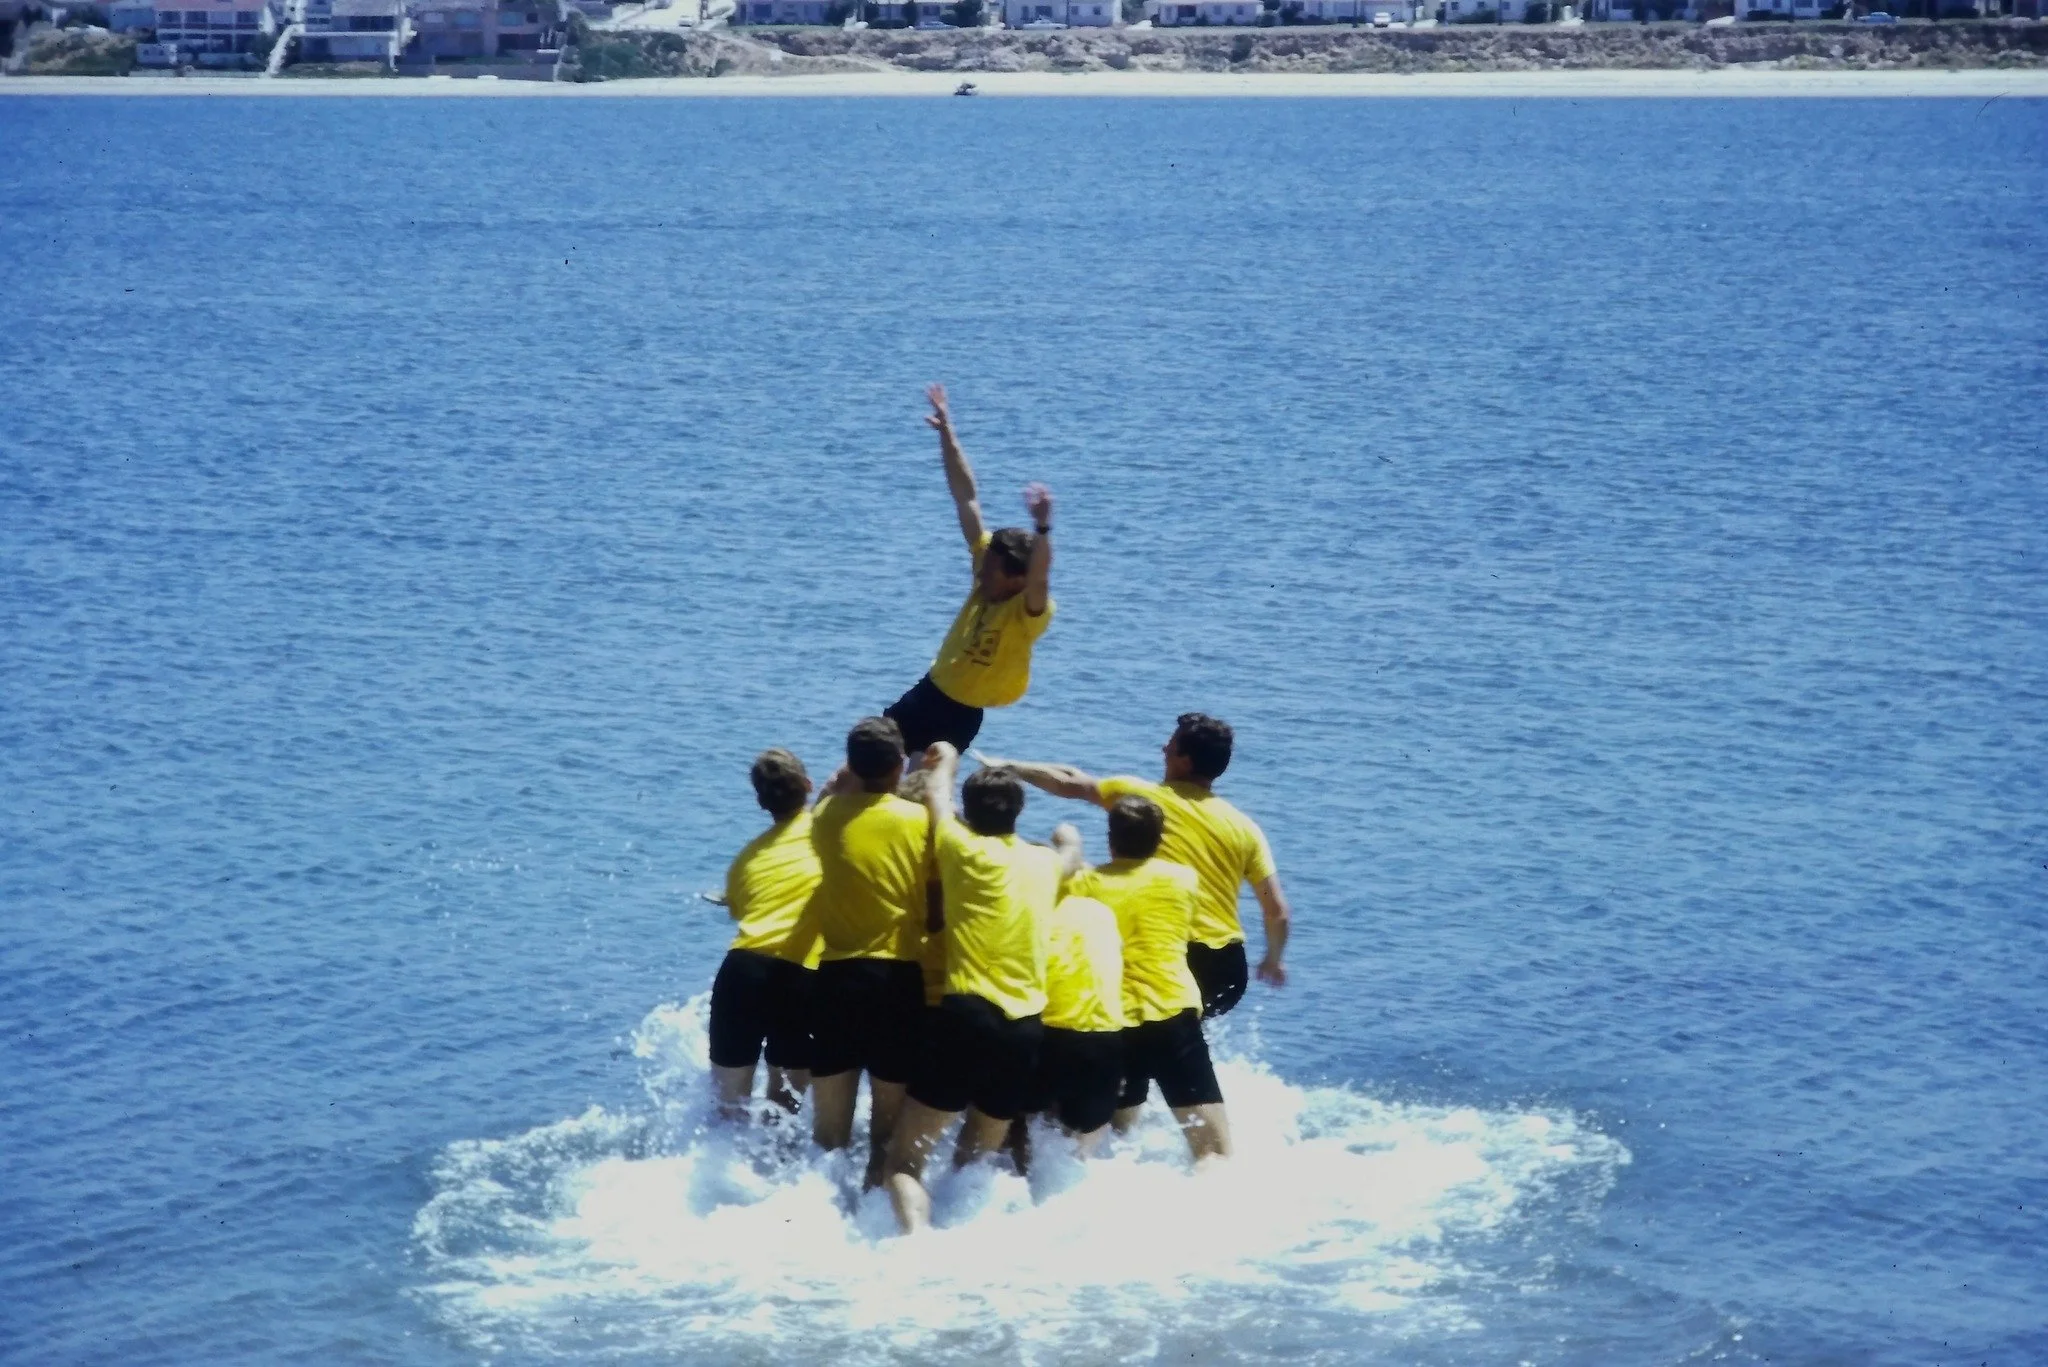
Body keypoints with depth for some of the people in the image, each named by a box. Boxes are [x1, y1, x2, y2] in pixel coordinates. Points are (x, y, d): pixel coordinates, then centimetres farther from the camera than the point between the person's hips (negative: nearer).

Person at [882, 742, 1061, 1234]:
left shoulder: (965, 850, 0)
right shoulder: (1045, 862, 13)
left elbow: (935, 799, 22)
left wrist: (946, 762, 43)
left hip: (967, 1015, -5)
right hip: (1026, 1028, 5)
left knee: (905, 1161, -3)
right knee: (974, 1160, 20)